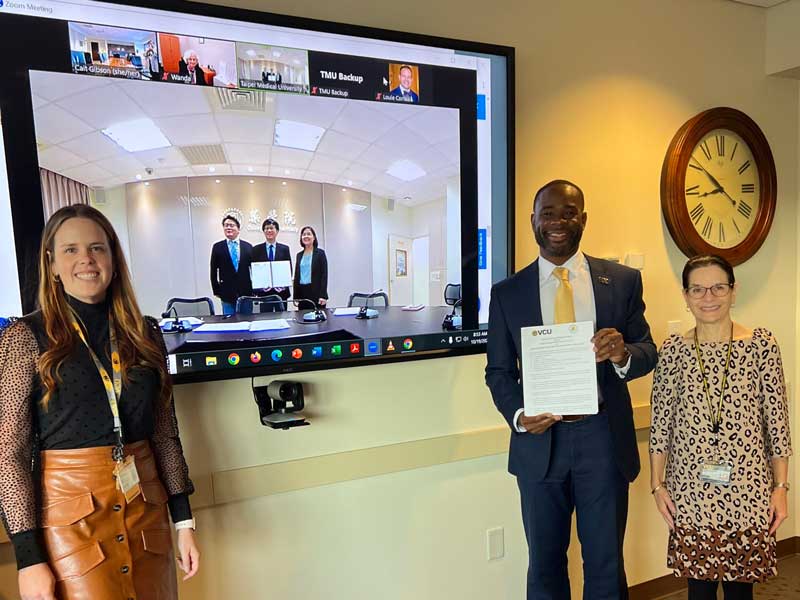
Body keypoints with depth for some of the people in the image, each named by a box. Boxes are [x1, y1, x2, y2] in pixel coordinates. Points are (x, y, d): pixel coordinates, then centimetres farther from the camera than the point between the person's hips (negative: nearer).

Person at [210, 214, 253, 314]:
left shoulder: (248, 246, 6)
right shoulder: (217, 247, 3)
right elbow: (213, 271, 5)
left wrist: (254, 290, 4)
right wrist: (216, 291, 2)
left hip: (246, 293, 1)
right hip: (227, 294, -1)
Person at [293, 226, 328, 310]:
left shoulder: (320, 253, 0)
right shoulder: (299, 255, 13)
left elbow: (324, 274, -6)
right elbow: (296, 275, 14)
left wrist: (323, 295, -14)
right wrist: (296, 296, 8)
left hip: (316, 293, -4)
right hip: (302, 292, 4)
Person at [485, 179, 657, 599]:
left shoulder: (623, 281, 1)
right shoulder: (507, 293, 1)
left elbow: (648, 354, 3)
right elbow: (498, 371, 4)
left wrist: (622, 353, -20)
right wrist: (518, 415, -14)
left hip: (604, 439, 0)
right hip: (539, 441, 1)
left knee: (606, 563, 14)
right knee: (544, 564, 18)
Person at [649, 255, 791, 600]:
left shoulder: (762, 345, -4)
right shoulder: (673, 350, -2)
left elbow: (777, 420, -1)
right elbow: (661, 423, 1)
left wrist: (780, 487, -1)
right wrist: (657, 484, 2)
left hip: (747, 488, 0)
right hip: (690, 489, 1)